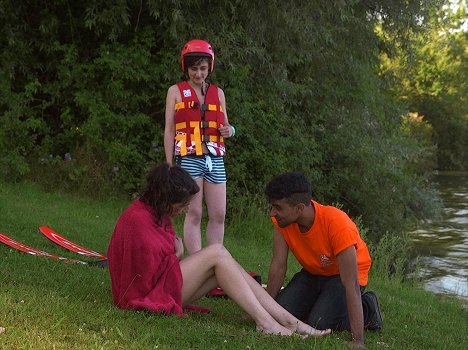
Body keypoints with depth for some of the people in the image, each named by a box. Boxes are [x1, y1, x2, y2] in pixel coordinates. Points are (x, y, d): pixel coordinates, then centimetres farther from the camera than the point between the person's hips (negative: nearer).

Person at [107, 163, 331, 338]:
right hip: (150, 292, -10)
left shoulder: (157, 213, 11)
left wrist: (176, 245, -3)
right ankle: (264, 322, -24)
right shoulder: (138, 218, -21)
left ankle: (287, 320, -16)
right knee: (216, 253, -18)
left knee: (225, 265, -6)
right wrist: (176, 254, -7)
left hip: (164, 279, 10)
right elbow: (150, 269, -24)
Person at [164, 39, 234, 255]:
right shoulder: (176, 91, 9)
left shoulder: (217, 93, 18)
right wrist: (170, 164, -3)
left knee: (218, 215, -1)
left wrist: (230, 130, -1)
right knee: (194, 214, -5)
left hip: (214, 159, 4)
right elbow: (169, 129, 5)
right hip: (189, 158, -3)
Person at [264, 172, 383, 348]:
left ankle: (366, 309, 4)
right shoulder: (283, 219, -22)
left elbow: (351, 285, -38)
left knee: (318, 325, -24)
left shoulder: (337, 224, -37)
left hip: (342, 275, -5)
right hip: (313, 273, 5)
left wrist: (358, 341, -42)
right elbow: (278, 265, -16)